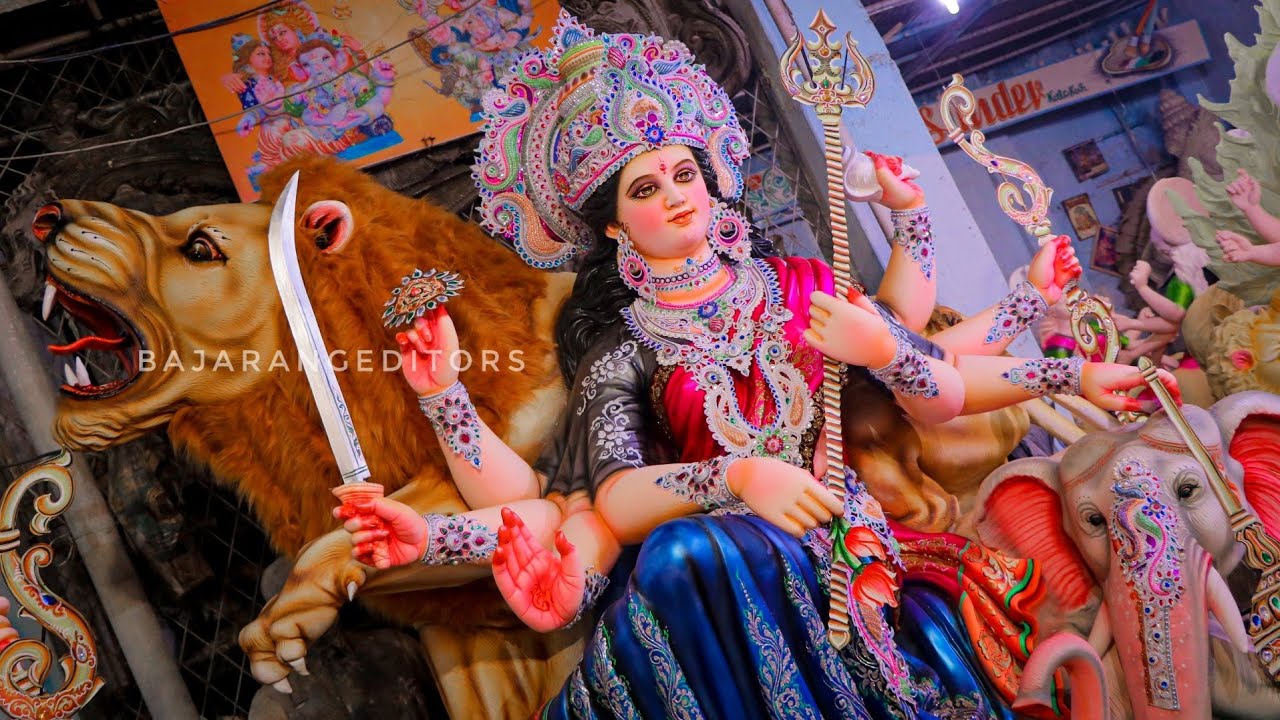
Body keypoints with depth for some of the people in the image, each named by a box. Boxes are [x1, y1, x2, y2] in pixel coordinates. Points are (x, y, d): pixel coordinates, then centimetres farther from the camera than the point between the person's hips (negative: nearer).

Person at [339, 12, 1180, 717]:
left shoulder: (801, 285, 12)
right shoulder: (623, 347, 6)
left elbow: (946, 400, 10)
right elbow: (614, 502, -11)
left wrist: (888, 353, -10)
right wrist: (737, 478, -25)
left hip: (846, 545, 3)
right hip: (709, 571, -2)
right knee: (683, 554, -35)